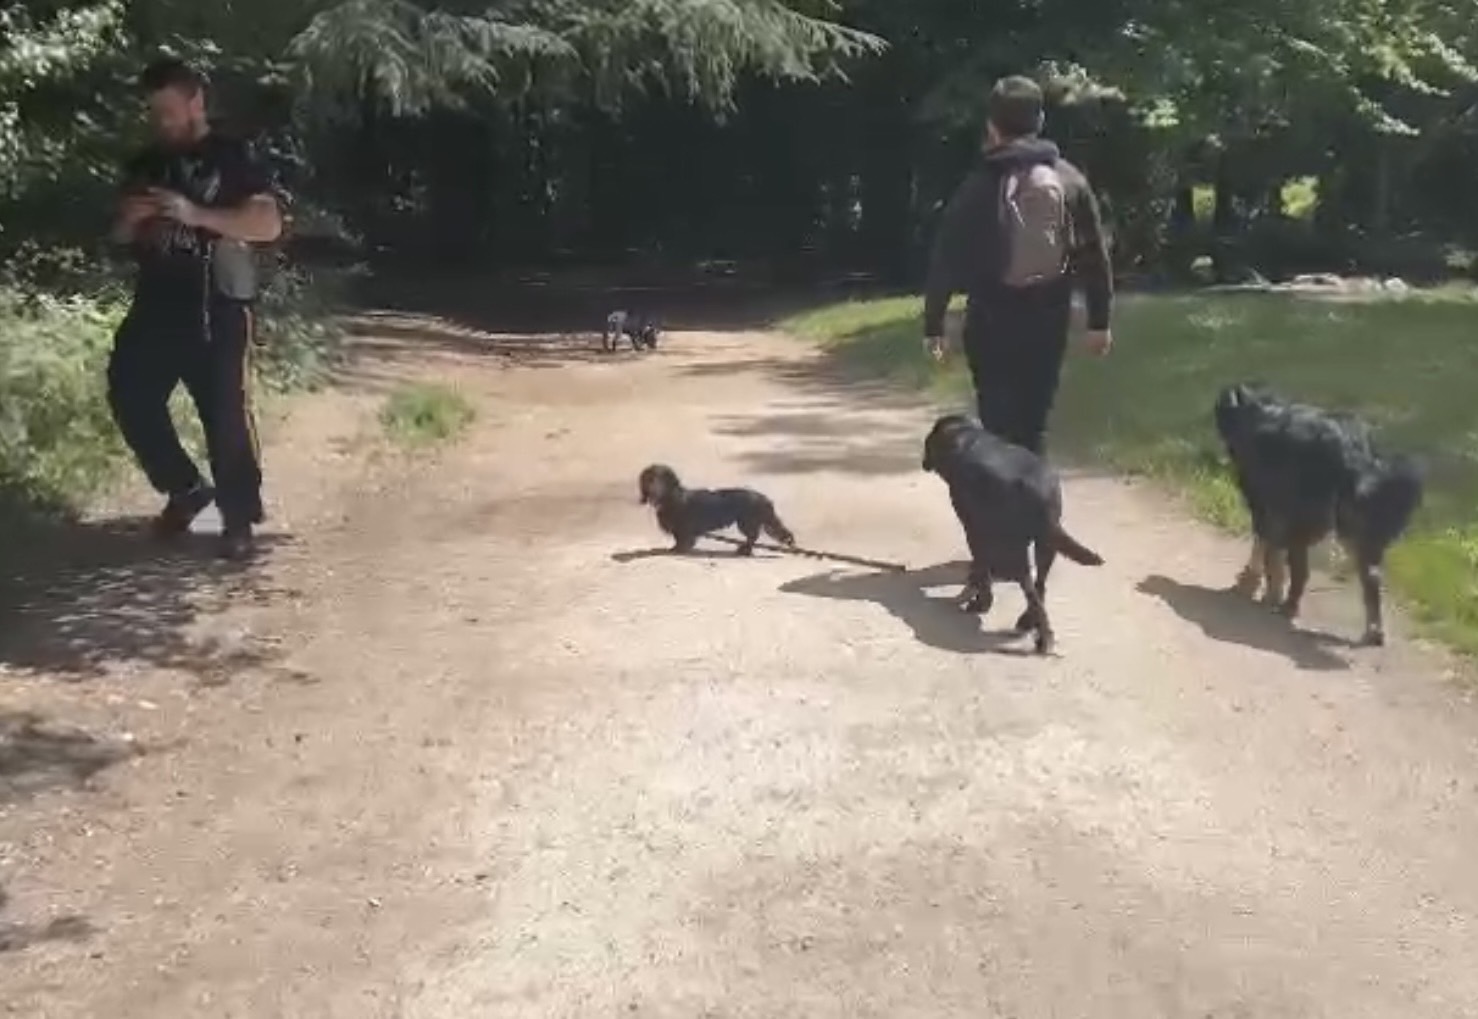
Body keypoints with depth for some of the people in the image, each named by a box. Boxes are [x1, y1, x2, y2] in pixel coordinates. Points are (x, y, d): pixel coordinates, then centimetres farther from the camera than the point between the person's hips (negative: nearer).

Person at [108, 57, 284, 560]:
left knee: (225, 413, -7)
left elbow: (268, 224, -14)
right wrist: (130, 218, -5)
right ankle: (184, 489, 18)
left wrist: (195, 214, -23)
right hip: (155, 305, 6)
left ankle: (238, 517, 6)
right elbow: (120, 236, 20)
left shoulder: (234, 158, -1)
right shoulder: (146, 164, 15)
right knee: (129, 397, 0)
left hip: (217, 309, -6)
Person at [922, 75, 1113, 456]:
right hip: (1049, 321, 3)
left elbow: (946, 261, -5)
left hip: (992, 323, -2)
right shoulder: (1068, 180, 2)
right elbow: (1094, 256, 5)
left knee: (1000, 426, 4)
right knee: (1034, 424, 12)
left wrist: (933, 323, 4)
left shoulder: (979, 186, -7)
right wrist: (1099, 320, 12)